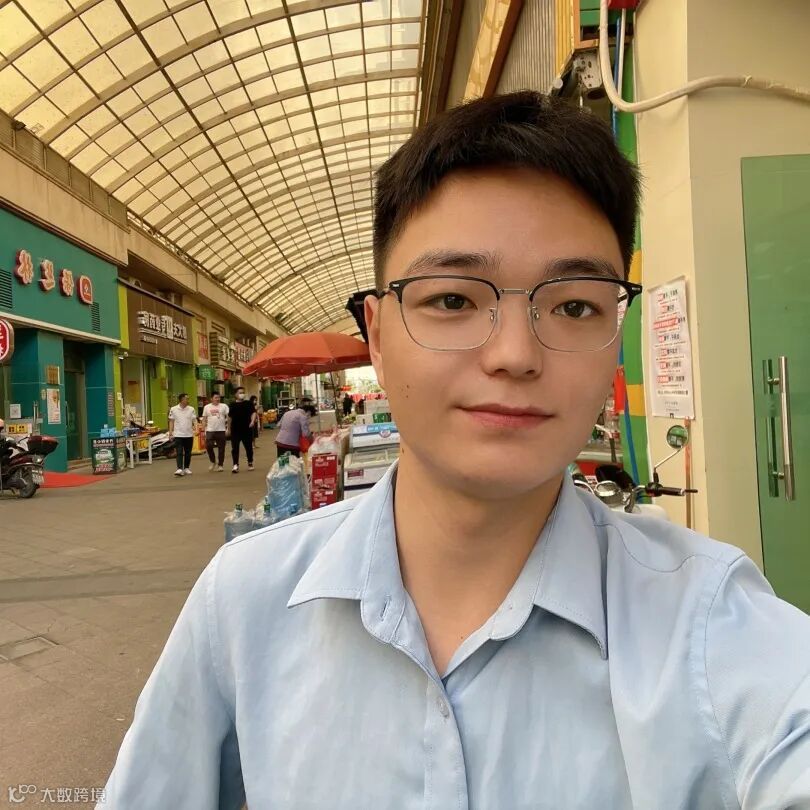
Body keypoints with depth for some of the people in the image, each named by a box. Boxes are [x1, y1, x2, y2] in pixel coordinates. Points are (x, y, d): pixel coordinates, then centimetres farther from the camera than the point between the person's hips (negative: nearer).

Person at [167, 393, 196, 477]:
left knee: (188, 452, 9)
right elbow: (171, 421, 5)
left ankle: (186, 468, 20)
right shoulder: (173, 409, 0)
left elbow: (194, 420, 1)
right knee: (179, 452, -8)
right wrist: (170, 432, -1)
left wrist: (195, 428, -16)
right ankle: (179, 469, -12)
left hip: (189, 435, 2)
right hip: (178, 435, -2)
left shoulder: (191, 409, 2)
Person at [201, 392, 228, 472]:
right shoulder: (207, 407, 8)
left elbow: (228, 417, -1)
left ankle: (220, 465, 14)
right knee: (208, 446, -8)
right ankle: (213, 461, 14)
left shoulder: (224, 406, 2)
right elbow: (204, 419, 11)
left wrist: (228, 428, -9)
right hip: (210, 430, 1)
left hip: (221, 430, -1)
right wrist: (204, 430, 4)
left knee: (221, 448, 3)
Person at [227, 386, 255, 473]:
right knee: (235, 448, -4)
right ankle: (235, 465, -3)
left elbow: (253, 413, -8)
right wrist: (229, 428, 15)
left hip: (247, 429, -1)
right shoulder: (232, 405, 6)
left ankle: (250, 463, 28)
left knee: (249, 447, 10)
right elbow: (230, 417, 14)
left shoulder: (249, 403, 2)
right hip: (235, 430, 1)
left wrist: (252, 421, -26)